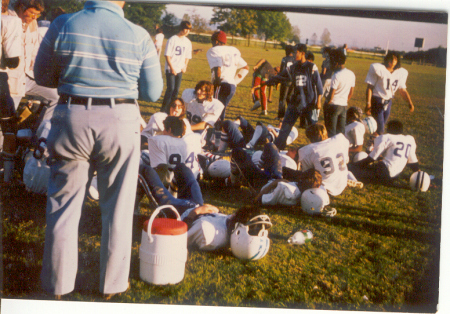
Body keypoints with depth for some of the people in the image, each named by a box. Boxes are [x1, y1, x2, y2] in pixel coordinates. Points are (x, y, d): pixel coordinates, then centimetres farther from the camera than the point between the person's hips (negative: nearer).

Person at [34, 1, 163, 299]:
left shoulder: (62, 25, -4)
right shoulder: (139, 36, -6)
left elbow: (43, 76, 6)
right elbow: (152, 92, 1)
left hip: (71, 119, 1)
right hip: (120, 121, -1)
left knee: (64, 205, 13)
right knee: (118, 208, 13)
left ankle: (58, 284, 24)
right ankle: (113, 284, 24)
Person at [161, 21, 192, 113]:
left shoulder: (187, 42, 10)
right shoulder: (172, 39, -8)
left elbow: (187, 56, 17)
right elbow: (167, 55, -9)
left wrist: (185, 66, 2)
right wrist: (172, 68, -14)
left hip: (180, 70, 5)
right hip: (170, 69, -5)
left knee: (176, 89, 6)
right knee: (170, 88, -12)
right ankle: (164, 109, -5)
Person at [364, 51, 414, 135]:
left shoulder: (401, 72, 3)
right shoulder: (378, 69, -12)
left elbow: (402, 90, 9)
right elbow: (370, 87, -12)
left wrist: (410, 102, -4)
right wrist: (368, 103, -19)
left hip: (388, 102, 5)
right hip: (377, 101, -5)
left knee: (382, 124, 14)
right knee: (379, 128, -8)